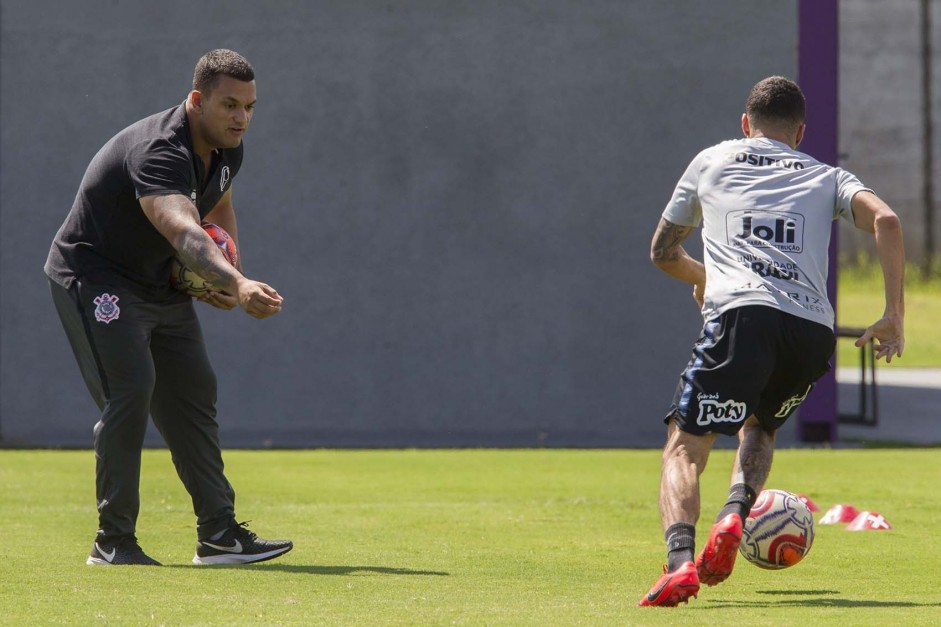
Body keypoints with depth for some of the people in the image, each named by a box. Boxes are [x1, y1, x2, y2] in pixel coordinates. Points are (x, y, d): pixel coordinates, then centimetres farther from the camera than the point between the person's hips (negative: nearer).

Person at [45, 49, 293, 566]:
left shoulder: (226, 149, -3)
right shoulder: (158, 153, -33)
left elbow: (219, 206, 19)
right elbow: (183, 231, -51)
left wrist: (226, 276, 0)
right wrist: (236, 284, -67)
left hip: (161, 286, 9)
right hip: (95, 278, -9)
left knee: (194, 393, 7)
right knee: (131, 389, -21)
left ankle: (219, 534, 12)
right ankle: (113, 540, -14)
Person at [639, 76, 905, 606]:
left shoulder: (712, 161, 27)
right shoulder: (827, 177, 26)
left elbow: (663, 252, 36)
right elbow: (885, 220, 6)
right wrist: (894, 317, 7)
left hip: (742, 315, -2)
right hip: (814, 331, 2)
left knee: (685, 447, -1)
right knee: (760, 425, 29)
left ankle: (681, 561, -28)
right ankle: (735, 515, 0)